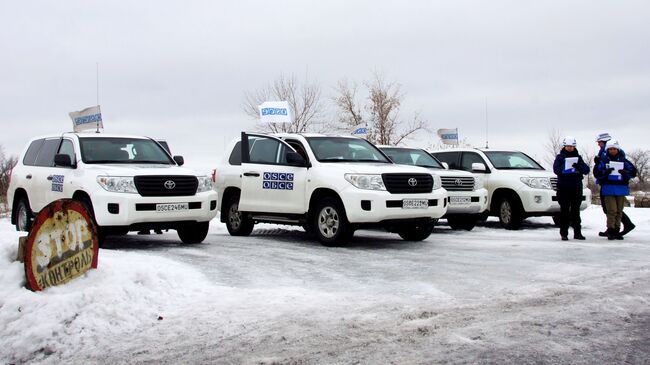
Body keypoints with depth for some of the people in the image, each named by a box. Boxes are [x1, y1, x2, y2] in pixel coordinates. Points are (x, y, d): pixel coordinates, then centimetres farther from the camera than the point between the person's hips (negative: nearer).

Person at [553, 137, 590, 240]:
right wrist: (566, 168, -24)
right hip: (563, 187, -3)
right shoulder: (560, 157, 5)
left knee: (576, 210, 7)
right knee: (564, 210, -2)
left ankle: (577, 232, 12)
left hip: (577, 187, 3)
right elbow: (556, 169, -9)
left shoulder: (578, 157, 12)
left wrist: (579, 166, -18)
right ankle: (564, 233, 1)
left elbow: (586, 170, 2)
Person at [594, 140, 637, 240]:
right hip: (608, 189, -3)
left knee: (619, 211, 7)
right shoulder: (603, 160, 2)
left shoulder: (623, 160, 8)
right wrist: (605, 172, -21)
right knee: (612, 210, -10)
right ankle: (610, 230, -4)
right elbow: (596, 173, -3)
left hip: (621, 189, 3)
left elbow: (633, 172, 5)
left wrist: (626, 173, -15)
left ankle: (616, 230, 16)